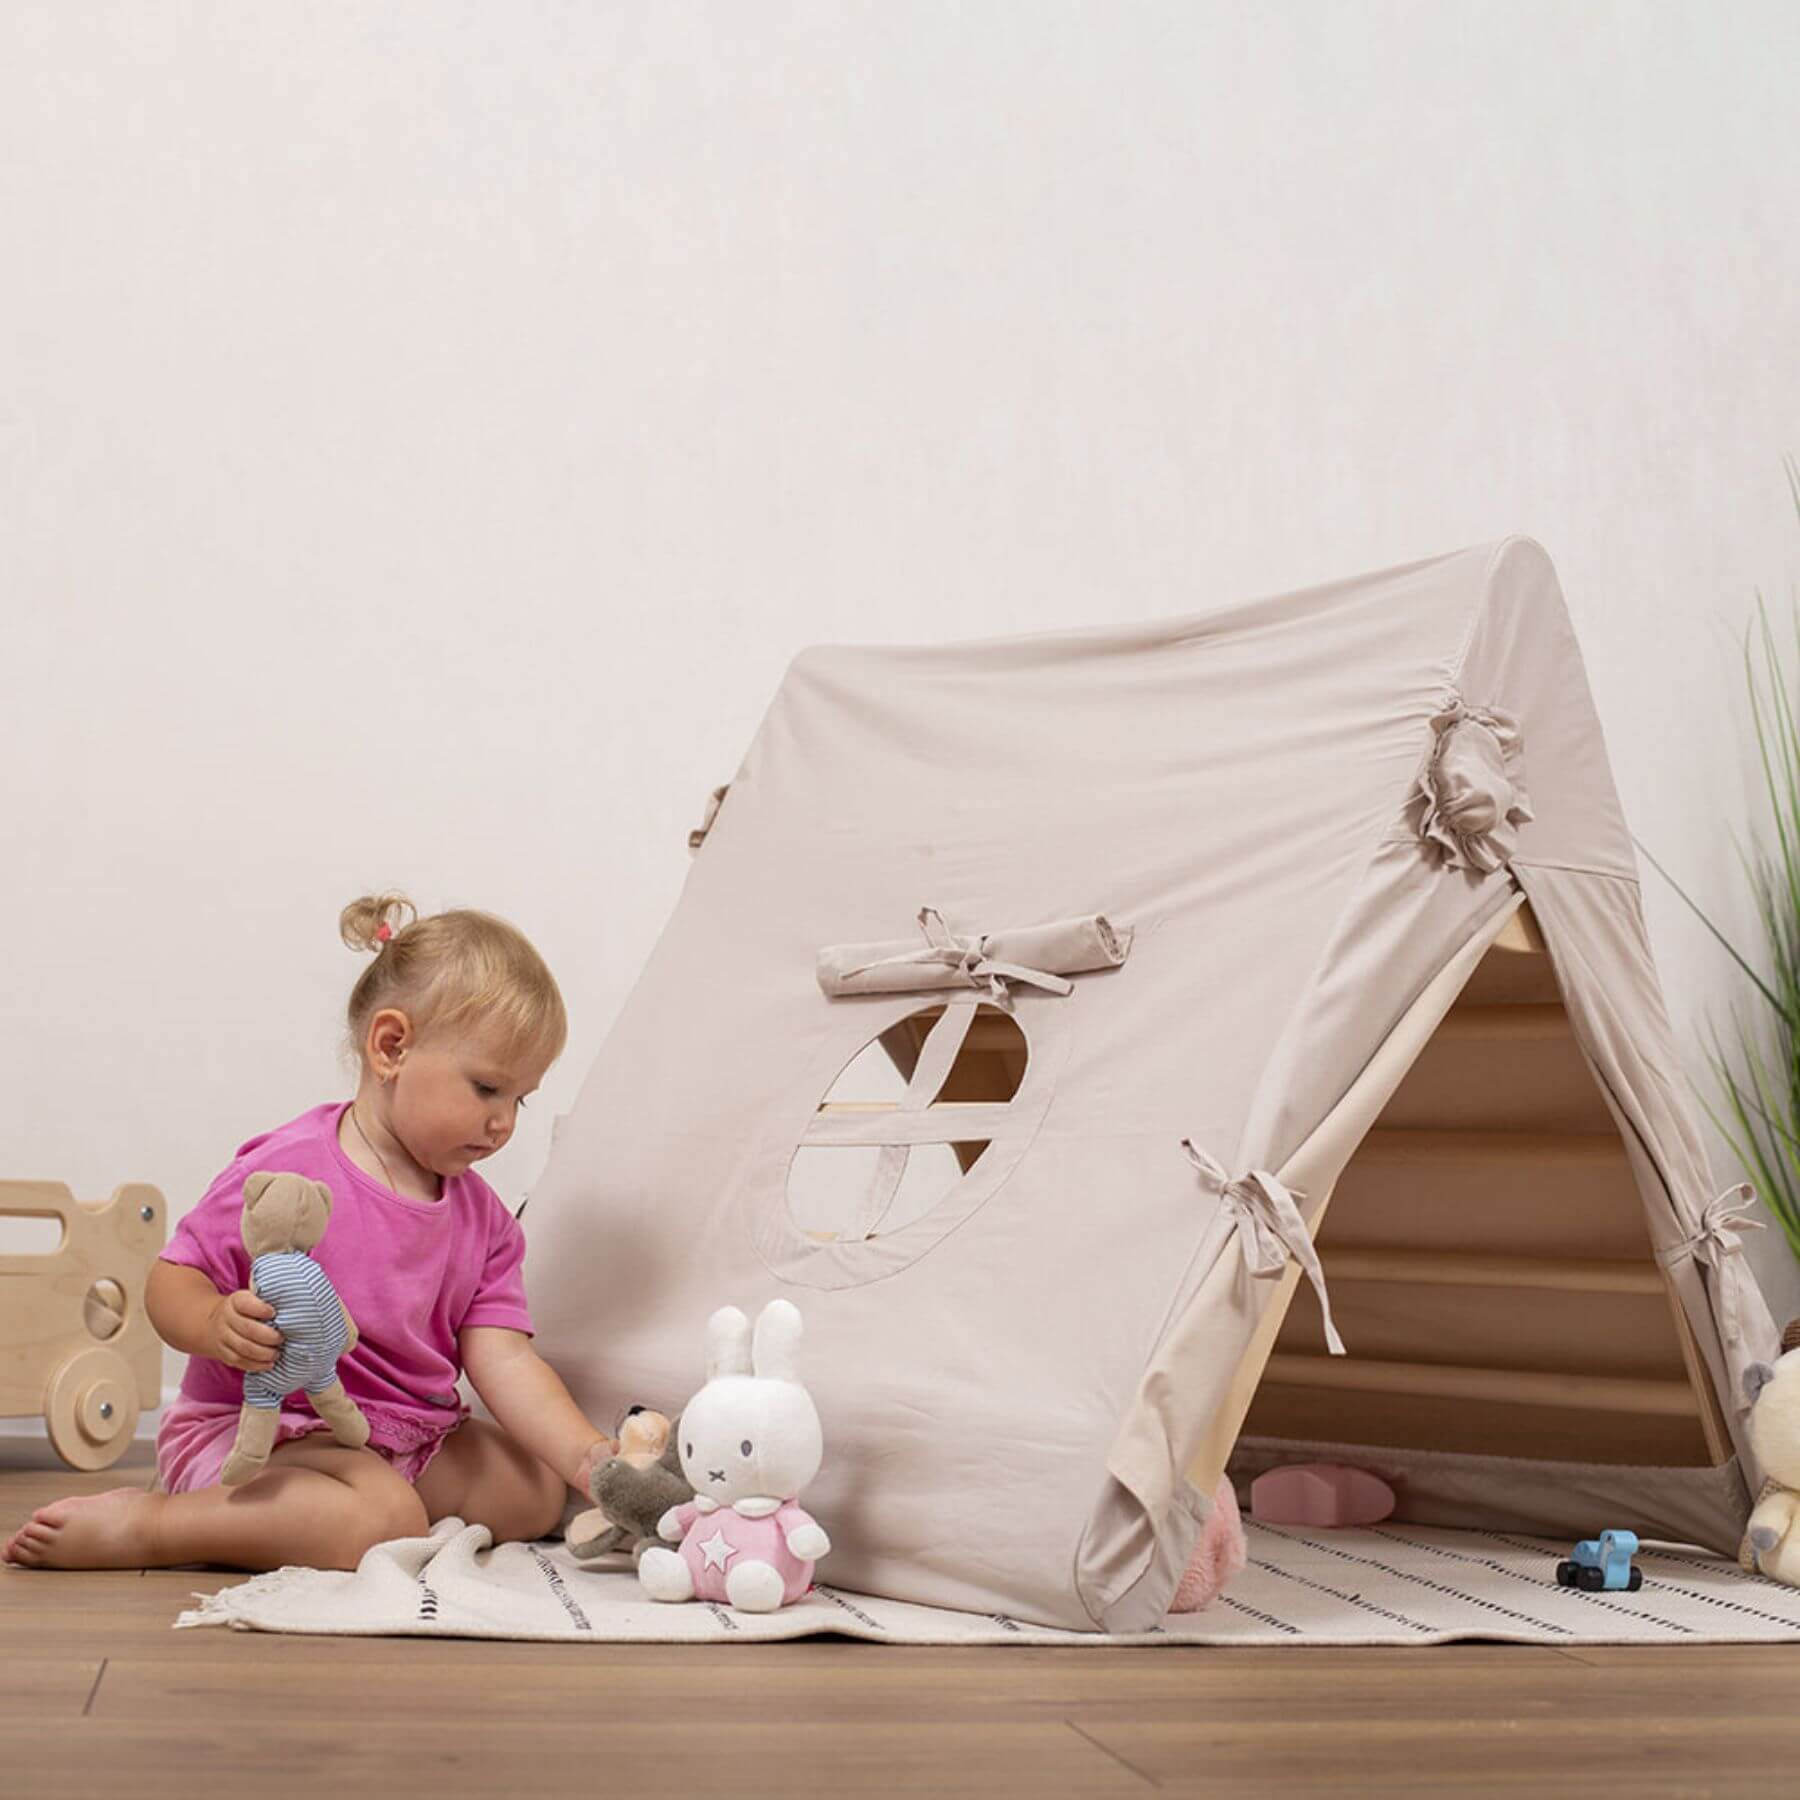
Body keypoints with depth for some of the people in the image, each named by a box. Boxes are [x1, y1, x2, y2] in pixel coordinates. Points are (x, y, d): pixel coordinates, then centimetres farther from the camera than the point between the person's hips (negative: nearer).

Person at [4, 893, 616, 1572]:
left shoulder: (483, 1221, 6)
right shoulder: (289, 1172, -15)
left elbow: (504, 1361, -1)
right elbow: (170, 1283, -11)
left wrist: (588, 1457, -16)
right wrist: (218, 1326, -35)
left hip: (404, 1444, 8)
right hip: (254, 1432, -8)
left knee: (537, 1490, -3)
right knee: (386, 1520, -32)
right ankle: (142, 1524, -20)